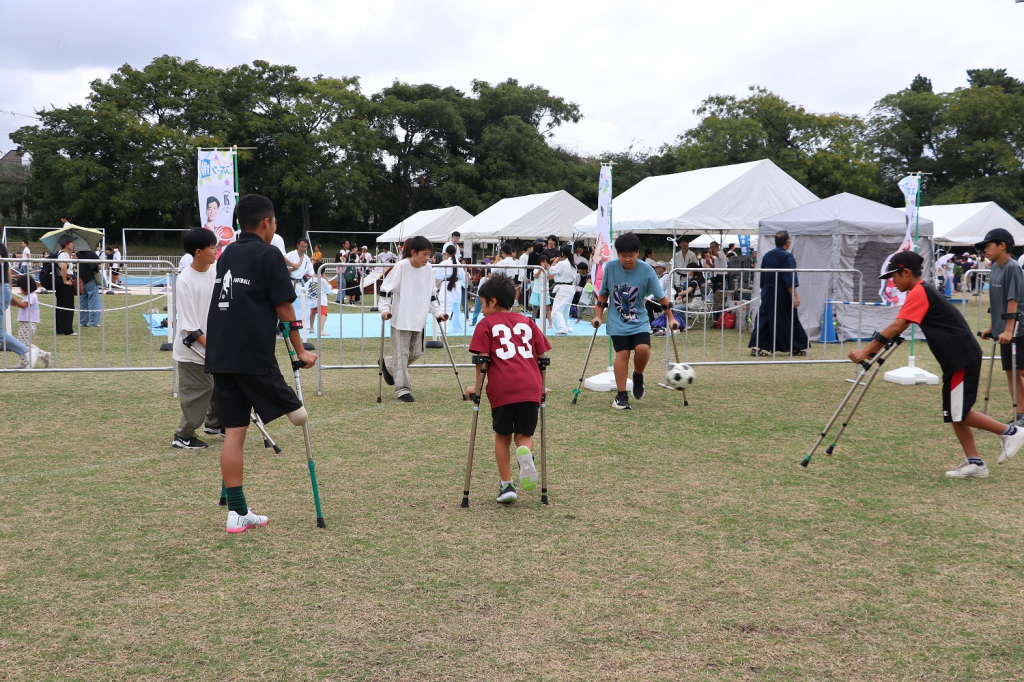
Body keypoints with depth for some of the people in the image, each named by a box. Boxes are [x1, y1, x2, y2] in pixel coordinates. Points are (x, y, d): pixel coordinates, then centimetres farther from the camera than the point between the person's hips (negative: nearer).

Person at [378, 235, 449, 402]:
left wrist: (438, 312, 7)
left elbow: (431, 294, 15)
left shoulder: (427, 270, 4)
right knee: (402, 354, -2)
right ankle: (402, 389, 5)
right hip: (401, 319, -6)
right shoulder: (401, 267, -13)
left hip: (418, 320, 6)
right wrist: (385, 309, -19)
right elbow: (386, 288, -10)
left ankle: (388, 364, 35)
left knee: (415, 353, 11)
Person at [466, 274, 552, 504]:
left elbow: (482, 358, 1)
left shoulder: (486, 324, 12)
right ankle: (525, 451, -19)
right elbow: (542, 356, 18)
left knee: (503, 436, 16)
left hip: (502, 389, -2)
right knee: (524, 434, 15)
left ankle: (506, 484, 13)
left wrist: (477, 386, 10)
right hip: (531, 387, 2)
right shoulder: (527, 322, 23)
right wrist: (541, 386, 28)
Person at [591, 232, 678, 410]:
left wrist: (670, 319, -2)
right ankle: (621, 396, 1)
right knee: (622, 353, -8)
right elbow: (603, 294, 6)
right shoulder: (610, 267, -8)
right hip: (617, 321, 0)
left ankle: (638, 376, 12)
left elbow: (661, 297, -3)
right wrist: (598, 316, 4)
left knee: (643, 348, -20)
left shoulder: (647, 271, -12)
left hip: (639, 321, 0)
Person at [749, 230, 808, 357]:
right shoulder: (787, 256, -12)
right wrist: (794, 295, -20)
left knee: (764, 318, 5)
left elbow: (762, 277, 15)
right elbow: (790, 279, -19)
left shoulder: (767, 255, 8)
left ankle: (756, 346, -7)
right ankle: (796, 348, 17)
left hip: (767, 293, 6)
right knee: (790, 320, 6)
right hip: (782, 294, -6)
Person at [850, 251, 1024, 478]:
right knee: (954, 413, 10)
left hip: (962, 358, -10)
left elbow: (896, 327, -21)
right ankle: (974, 462, 12)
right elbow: (900, 328, 19)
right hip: (957, 358, 10)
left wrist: (865, 351, -20)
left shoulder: (919, 293, -14)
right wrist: (876, 348, 13)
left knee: (958, 413, -6)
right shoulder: (924, 292, 17)